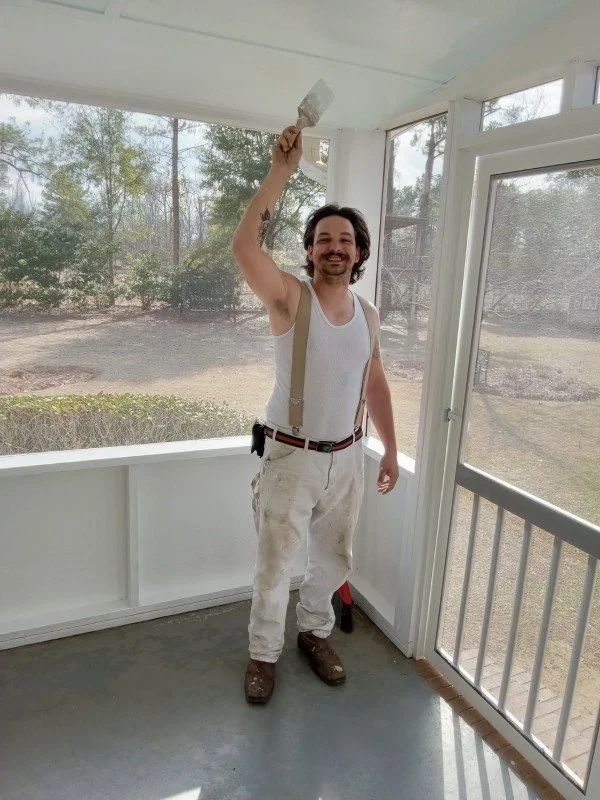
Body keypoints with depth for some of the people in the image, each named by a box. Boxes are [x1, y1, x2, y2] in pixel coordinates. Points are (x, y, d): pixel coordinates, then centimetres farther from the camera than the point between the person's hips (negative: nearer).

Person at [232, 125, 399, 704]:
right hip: (291, 458, -4)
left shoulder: (365, 313, 4)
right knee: (274, 567, 9)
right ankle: (263, 653, 34)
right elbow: (244, 246, -31)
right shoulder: (289, 297, -12)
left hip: (346, 458, 5)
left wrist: (390, 449, 12)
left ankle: (315, 632, 47)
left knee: (334, 560, 20)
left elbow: (375, 383, 12)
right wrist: (281, 171, -30)